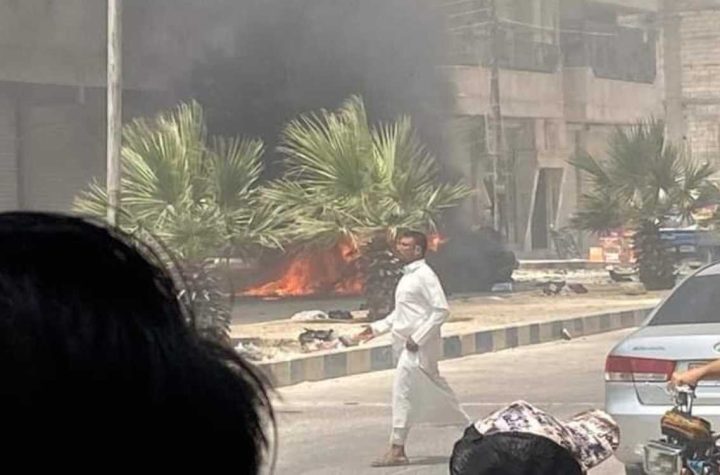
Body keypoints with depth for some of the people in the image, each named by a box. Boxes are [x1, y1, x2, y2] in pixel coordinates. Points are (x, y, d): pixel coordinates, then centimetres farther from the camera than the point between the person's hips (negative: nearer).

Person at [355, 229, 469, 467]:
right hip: (405, 345, 9)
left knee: (402, 390, -13)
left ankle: (397, 450, -10)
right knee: (434, 393, 17)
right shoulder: (407, 276, 15)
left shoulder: (424, 275, -13)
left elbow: (441, 310, -19)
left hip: (419, 346, -9)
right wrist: (377, 328, 14)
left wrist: (418, 337, -21)